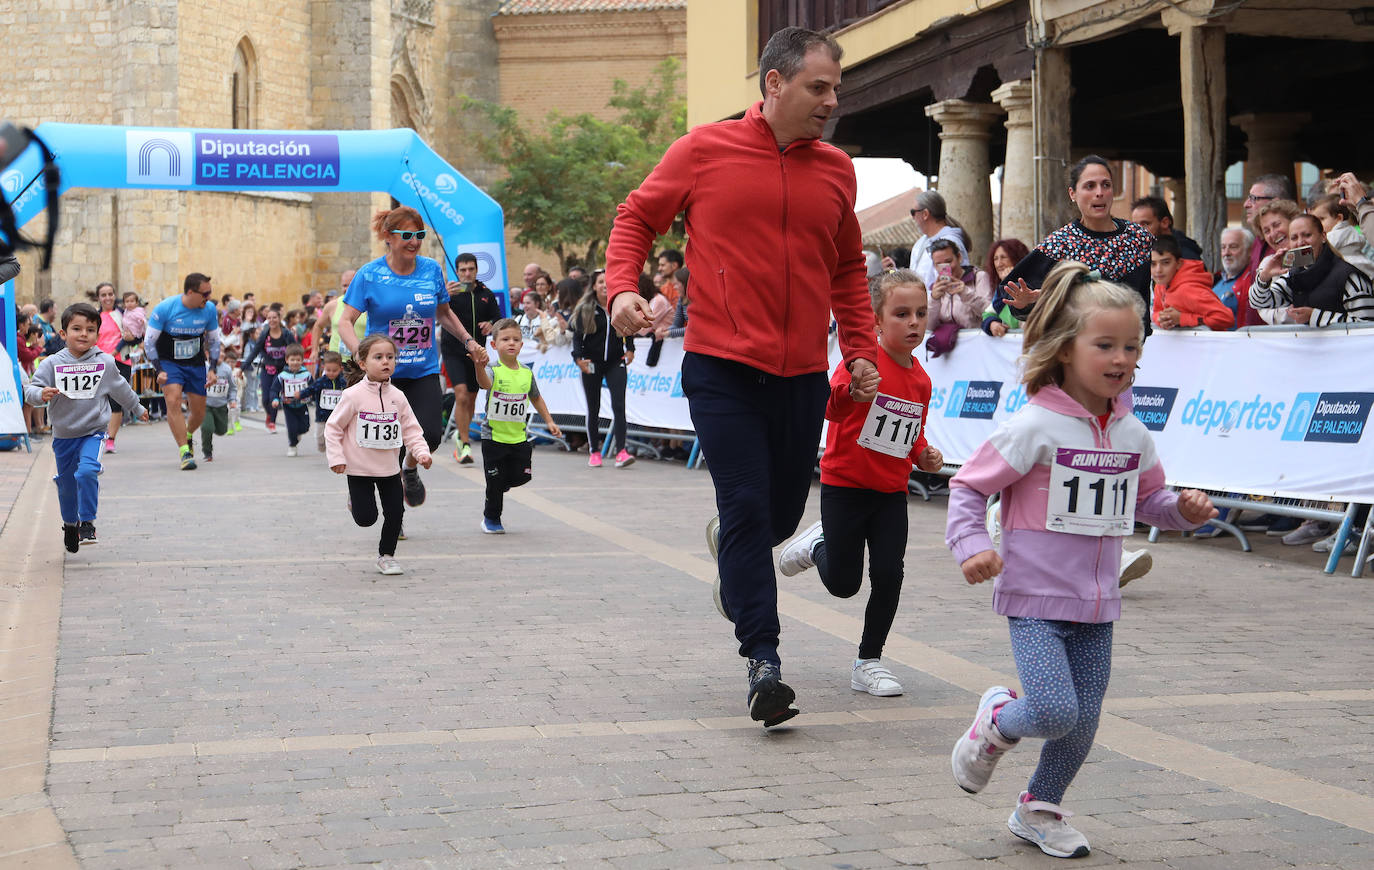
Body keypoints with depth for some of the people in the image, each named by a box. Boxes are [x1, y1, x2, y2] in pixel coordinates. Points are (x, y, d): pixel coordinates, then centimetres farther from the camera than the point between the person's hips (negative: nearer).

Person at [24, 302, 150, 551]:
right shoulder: (52, 364, -8)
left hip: (93, 432, -1)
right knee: (66, 484, 13)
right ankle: (70, 524, 38)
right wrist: (41, 394, -36)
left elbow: (120, 390, 15)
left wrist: (137, 408, 30)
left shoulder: (105, 363, -3)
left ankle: (87, 523, -13)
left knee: (87, 472, -25)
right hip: (63, 435, 1)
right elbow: (30, 389, -13)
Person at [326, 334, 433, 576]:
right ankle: (355, 500, 33)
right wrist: (336, 458, -12)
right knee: (366, 518, -2)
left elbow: (411, 429, 4)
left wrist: (421, 451, -11)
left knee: (395, 513, 2)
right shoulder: (353, 395, -13)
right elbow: (333, 427, -7)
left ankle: (386, 555, 22)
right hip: (360, 468, -4)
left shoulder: (397, 397, -1)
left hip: (390, 468, 4)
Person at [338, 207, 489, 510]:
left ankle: (410, 468, 23)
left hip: (424, 370, 3)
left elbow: (444, 314, 18)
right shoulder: (369, 275, -8)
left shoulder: (431, 269, 2)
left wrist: (469, 341, 9)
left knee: (430, 435, -11)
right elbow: (345, 320, -10)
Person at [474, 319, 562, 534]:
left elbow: (536, 398, 19)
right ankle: (491, 518, 22)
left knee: (521, 476, 4)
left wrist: (549, 421, 16)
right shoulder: (493, 371, -13)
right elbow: (485, 383, -38)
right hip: (493, 436, -4)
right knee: (495, 480, 2)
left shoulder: (527, 373, 2)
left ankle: (496, 490, 36)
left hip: (518, 437, 4)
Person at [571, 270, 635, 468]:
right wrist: (578, 358, -16)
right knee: (593, 409, 6)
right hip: (592, 364, 0)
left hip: (616, 362, 0)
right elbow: (577, 336, -2)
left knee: (619, 406, -12)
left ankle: (621, 451, -16)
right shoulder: (585, 310, 0)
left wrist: (629, 350, 4)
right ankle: (594, 452, 16)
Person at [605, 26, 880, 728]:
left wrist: (861, 348, 13)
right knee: (747, 507, -10)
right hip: (722, 367, -4)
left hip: (803, 374, 4)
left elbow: (848, 268, 22)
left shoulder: (836, 170, 10)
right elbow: (635, 219, 8)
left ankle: (728, 542, 48)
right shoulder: (704, 151, -1)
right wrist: (623, 286, -9)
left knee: (781, 514, 12)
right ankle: (762, 662, -5)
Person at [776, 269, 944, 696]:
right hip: (844, 486, -5)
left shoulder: (921, 380, 5)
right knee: (843, 584, 3)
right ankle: (818, 545, 38)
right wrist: (853, 390, -48)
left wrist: (924, 456, -1)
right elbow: (831, 408, -28)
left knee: (888, 574, -5)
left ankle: (869, 662, 11)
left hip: (892, 493, 5)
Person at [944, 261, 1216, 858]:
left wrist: (1182, 509, 1)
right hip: (1034, 597, -6)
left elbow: (1147, 499, 21)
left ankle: (1039, 809, 33)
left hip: (1096, 605, 6)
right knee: (1055, 712, -18)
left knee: (1082, 725, 8)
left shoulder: (1133, 435, 5)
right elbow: (968, 487, -9)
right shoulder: (1035, 427, -13)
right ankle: (996, 722, 16)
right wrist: (972, 546, -23)